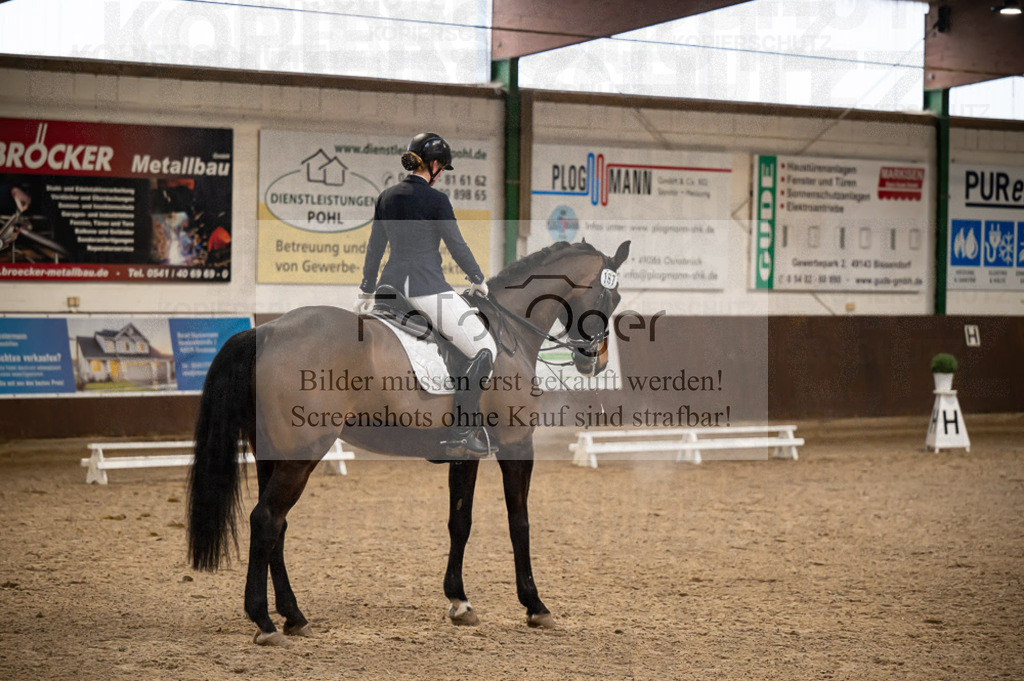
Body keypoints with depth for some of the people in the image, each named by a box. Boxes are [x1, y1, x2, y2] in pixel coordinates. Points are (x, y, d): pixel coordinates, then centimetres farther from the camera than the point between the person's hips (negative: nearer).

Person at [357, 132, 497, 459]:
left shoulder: (386, 197, 10)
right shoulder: (435, 200, -9)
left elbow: (374, 247, 17)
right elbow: (457, 246, -5)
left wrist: (367, 290, 28)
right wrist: (478, 279, 12)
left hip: (392, 284, 7)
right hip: (428, 289, -7)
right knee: (485, 350, -1)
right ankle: (459, 436, -10)